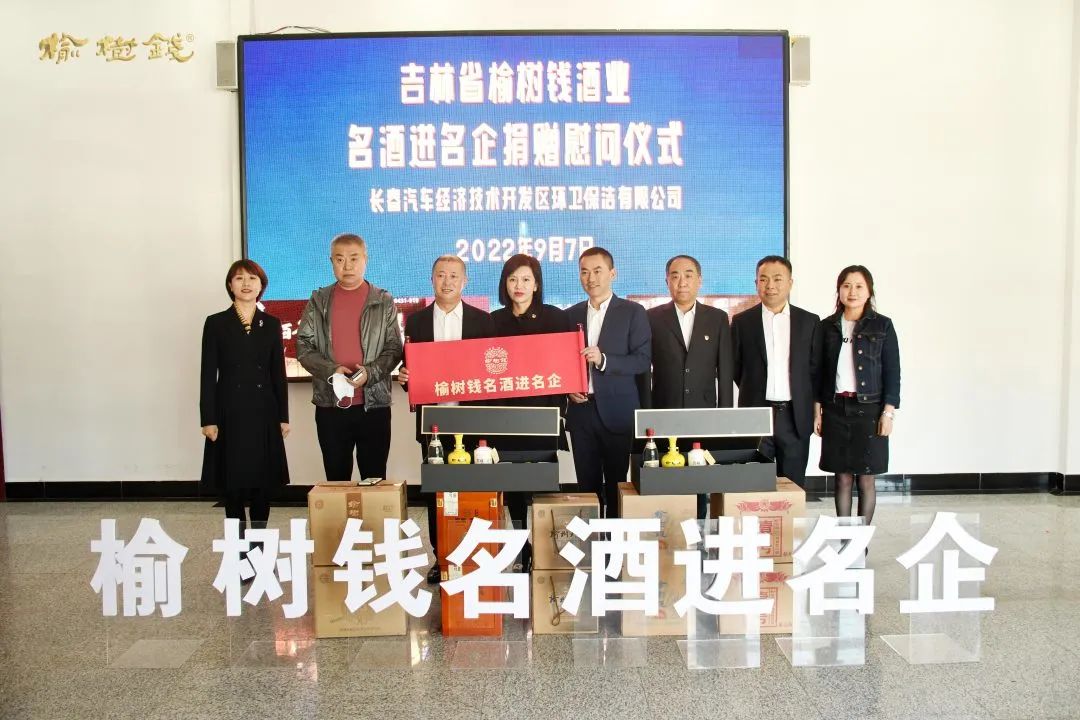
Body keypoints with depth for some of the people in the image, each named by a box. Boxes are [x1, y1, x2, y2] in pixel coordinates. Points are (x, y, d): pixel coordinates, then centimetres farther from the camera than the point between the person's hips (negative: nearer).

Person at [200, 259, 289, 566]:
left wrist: (284, 416, 4)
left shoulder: (271, 324, 7)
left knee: (263, 484, 6)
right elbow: (208, 374, -1)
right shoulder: (216, 323, 1)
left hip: (264, 412, 2)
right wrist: (208, 419, -7)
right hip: (230, 413, -2)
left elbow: (278, 373, 8)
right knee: (233, 485, 2)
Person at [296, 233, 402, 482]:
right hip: (330, 404, 1)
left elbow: (394, 349, 1)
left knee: (374, 479, 4)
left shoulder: (384, 301, 5)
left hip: (374, 403, -1)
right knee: (336, 479, 9)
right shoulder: (318, 301, 8)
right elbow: (303, 346, 4)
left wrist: (369, 372, -16)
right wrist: (331, 370, -13)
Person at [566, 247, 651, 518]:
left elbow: (643, 361, -6)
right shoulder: (571, 315, 13)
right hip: (581, 409, 3)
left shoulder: (633, 312, 1)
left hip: (617, 412, -3)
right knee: (587, 484, 6)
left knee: (617, 485, -1)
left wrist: (603, 360, -19)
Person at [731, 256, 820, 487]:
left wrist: (810, 407, 6)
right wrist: (754, 393, 9)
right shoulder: (742, 321, 2)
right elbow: (735, 368, 9)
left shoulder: (809, 321, 5)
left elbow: (815, 368, 8)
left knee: (793, 484, 6)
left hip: (795, 417, 1)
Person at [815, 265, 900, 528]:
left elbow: (892, 372, -1)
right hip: (836, 409, 2)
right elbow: (820, 371, 9)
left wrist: (888, 412, -7)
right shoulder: (827, 326, 7)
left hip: (869, 409, -2)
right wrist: (817, 409, 5)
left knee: (865, 479, 2)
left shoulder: (882, 325, 0)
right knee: (842, 478, 6)